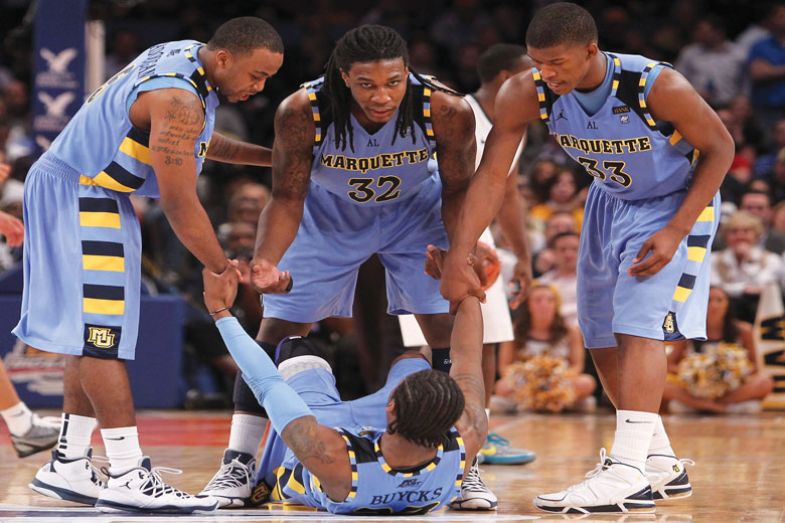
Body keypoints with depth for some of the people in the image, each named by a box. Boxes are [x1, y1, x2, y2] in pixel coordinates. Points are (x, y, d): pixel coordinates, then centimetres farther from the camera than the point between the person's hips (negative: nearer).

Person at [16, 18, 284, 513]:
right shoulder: (178, 99, -25)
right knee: (102, 335, -12)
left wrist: (270, 156, 21)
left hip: (97, 197, 11)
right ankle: (128, 477, -15)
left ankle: (69, 466, 15)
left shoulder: (187, 54, 5)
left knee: (92, 335, 11)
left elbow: (193, 141, 25)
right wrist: (224, 269, -13)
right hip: (75, 198, -11)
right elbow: (179, 204, -22)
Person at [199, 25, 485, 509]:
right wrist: (266, 263, -37)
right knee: (277, 330, -4)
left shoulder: (447, 111, -33)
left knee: (451, 332, -8)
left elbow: (457, 189, -15)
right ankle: (239, 464, 8)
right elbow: (287, 198, -21)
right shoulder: (302, 112, -35)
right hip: (328, 212, 0)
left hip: (415, 210, 0)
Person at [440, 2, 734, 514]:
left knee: (640, 325, -21)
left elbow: (719, 148, -19)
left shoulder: (659, 86, -33)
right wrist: (459, 257, -29)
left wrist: (676, 231, -23)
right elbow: (492, 174, -21)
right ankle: (662, 464, 22)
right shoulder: (527, 94, -23)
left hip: (675, 204, -6)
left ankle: (627, 474, -26)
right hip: (610, 200, 6)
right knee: (603, 337, 8)